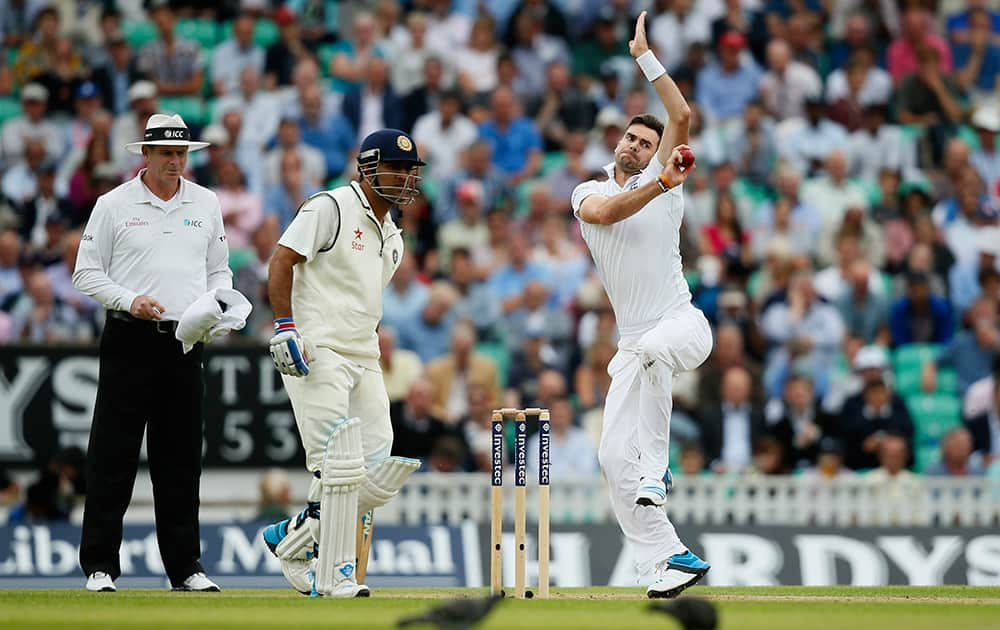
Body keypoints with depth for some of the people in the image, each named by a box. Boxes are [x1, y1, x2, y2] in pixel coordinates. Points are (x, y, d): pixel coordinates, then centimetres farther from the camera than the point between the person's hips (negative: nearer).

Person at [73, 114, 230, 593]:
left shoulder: (206, 204, 12)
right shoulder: (114, 205, 0)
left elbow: (219, 270, 19)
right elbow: (86, 273, 0)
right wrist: (130, 301, -15)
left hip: (186, 343, 3)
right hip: (130, 341, -3)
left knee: (181, 460, 7)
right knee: (113, 456, -4)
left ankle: (185, 567, 12)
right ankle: (99, 566, 1)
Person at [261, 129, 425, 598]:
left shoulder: (392, 238, 19)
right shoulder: (331, 208, -6)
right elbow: (281, 260, -12)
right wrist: (284, 326, -21)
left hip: (364, 361, 8)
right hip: (316, 355, -8)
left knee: (381, 477, 1)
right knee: (340, 468, -14)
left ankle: (292, 538, 17)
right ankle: (332, 576, -7)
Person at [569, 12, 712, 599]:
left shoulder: (665, 184, 6)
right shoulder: (589, 192, 12)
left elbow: (682, 116, -6)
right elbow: (607, 211, -13)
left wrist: (645, 56, -4)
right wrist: (659, 185, -25)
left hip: (683, 324, -4)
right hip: (635, 341, 4)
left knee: (646, 353, -40)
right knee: (615, 456, -4)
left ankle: (655, 470, -30)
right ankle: (672, 560, 0)